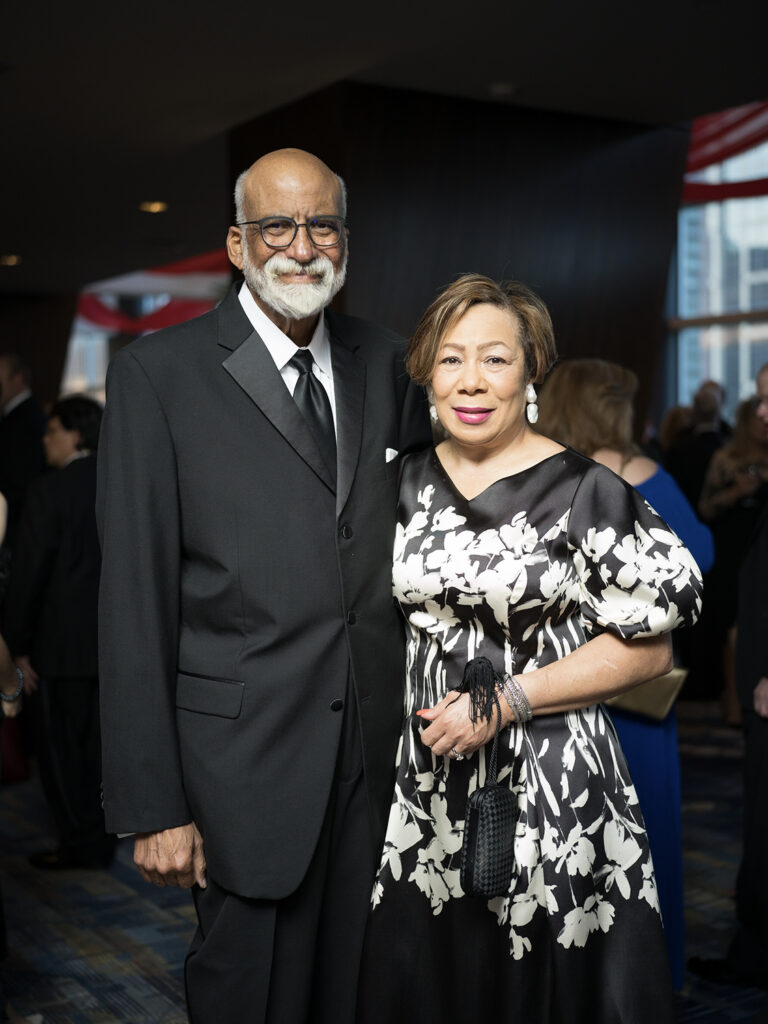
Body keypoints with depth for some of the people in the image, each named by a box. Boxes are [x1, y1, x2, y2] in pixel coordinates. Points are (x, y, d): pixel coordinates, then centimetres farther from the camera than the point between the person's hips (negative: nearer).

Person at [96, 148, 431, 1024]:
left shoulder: (381, 362, 8)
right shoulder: (159, 372, -7)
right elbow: (135, 601, -9)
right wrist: (152, 804, -11)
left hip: (380, 747, 5)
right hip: (247, 760, -4)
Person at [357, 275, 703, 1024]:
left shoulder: (584, 491, -9)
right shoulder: (407, 483, 6)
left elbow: (648, 648, -9)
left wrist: (506, 700, -16)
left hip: (550, 795, -4)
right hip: (426, 790, 5)